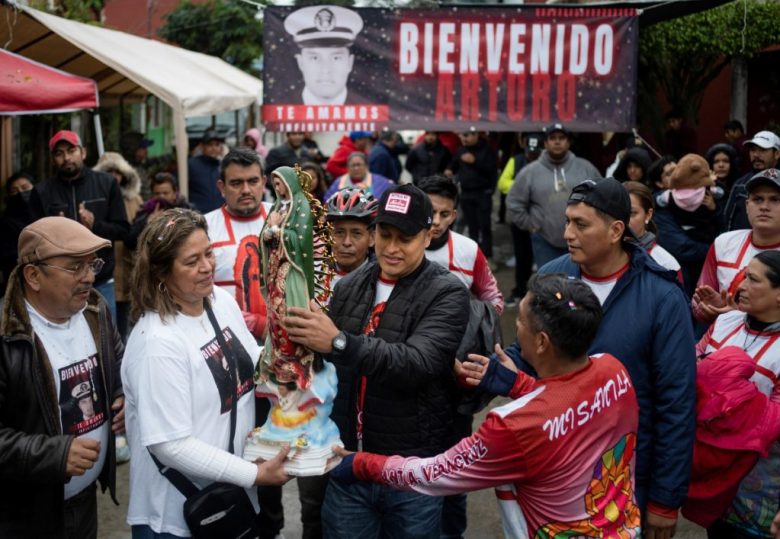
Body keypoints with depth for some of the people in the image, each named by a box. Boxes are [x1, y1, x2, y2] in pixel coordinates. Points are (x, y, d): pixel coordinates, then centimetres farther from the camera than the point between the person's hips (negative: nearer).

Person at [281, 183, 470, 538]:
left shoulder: (447, 294, -11)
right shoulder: (349, 286, 4)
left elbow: (417, 362, -27)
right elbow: (325, 361, 16)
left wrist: (340, 342, -37)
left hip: (413, 469, -4)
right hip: (348, 460, 4)